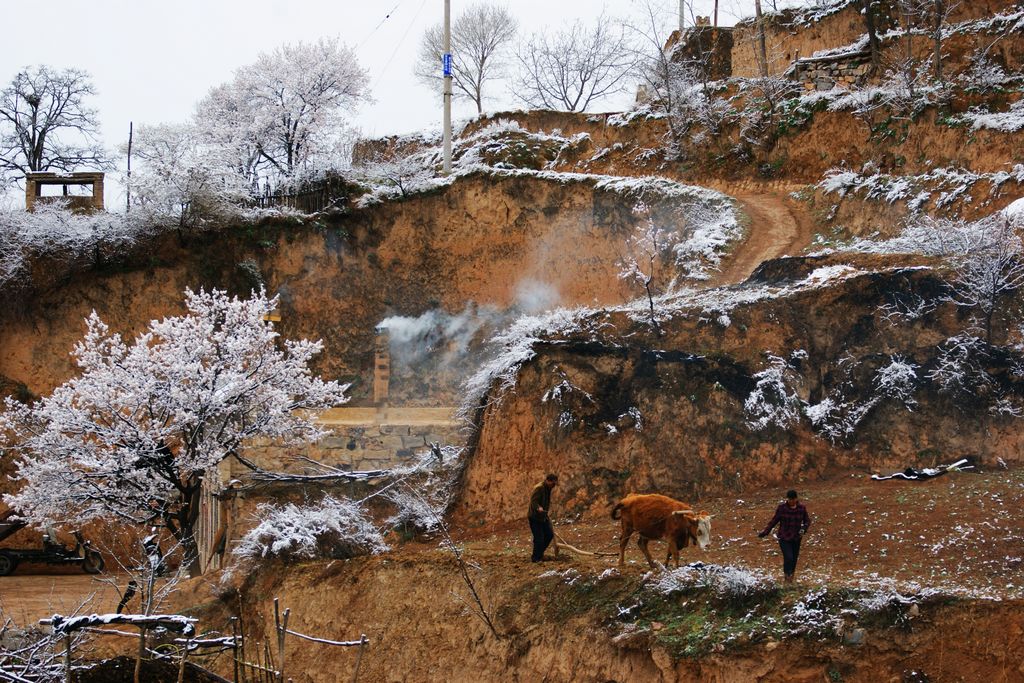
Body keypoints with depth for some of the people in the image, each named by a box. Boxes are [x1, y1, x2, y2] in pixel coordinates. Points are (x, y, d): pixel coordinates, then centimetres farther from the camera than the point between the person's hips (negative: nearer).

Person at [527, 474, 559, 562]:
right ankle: (535, 558, 4)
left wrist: (548, 512, 13)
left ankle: (540, 553, 27)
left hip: (543, 517, 9)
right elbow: (533, 501, -27)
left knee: (549, 535, 11)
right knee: (539, 538, -9)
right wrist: (538, 508, -45)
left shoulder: (548, 489, 11)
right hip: (535, 517, -9)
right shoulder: (539, 488, -19)